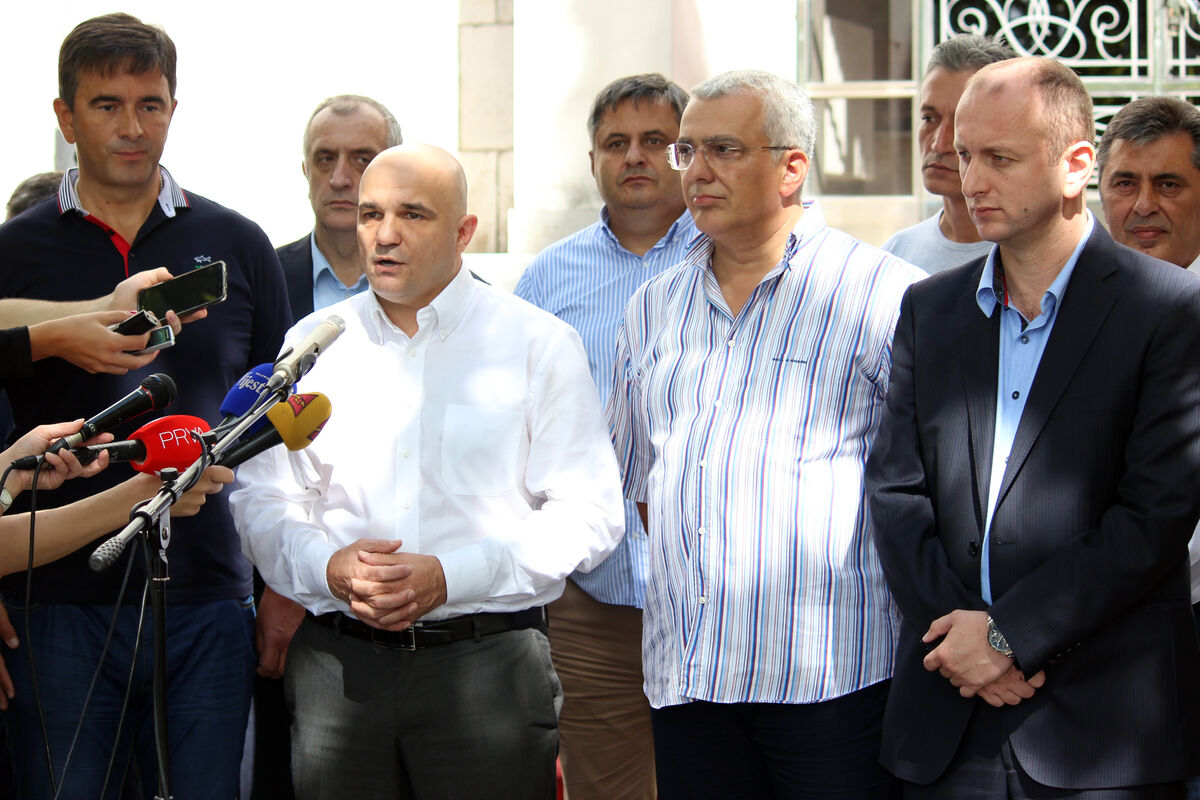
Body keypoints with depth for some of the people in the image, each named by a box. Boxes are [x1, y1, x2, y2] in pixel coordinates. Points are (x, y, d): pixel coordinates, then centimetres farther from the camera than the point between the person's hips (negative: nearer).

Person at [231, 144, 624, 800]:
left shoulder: (540, 345, 2)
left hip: (489, 665, -2)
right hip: (336, 665, 3)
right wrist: (328, 567, -9)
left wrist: (450, 576, -15)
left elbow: (587, 512, -4)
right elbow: (261, 497, 12)